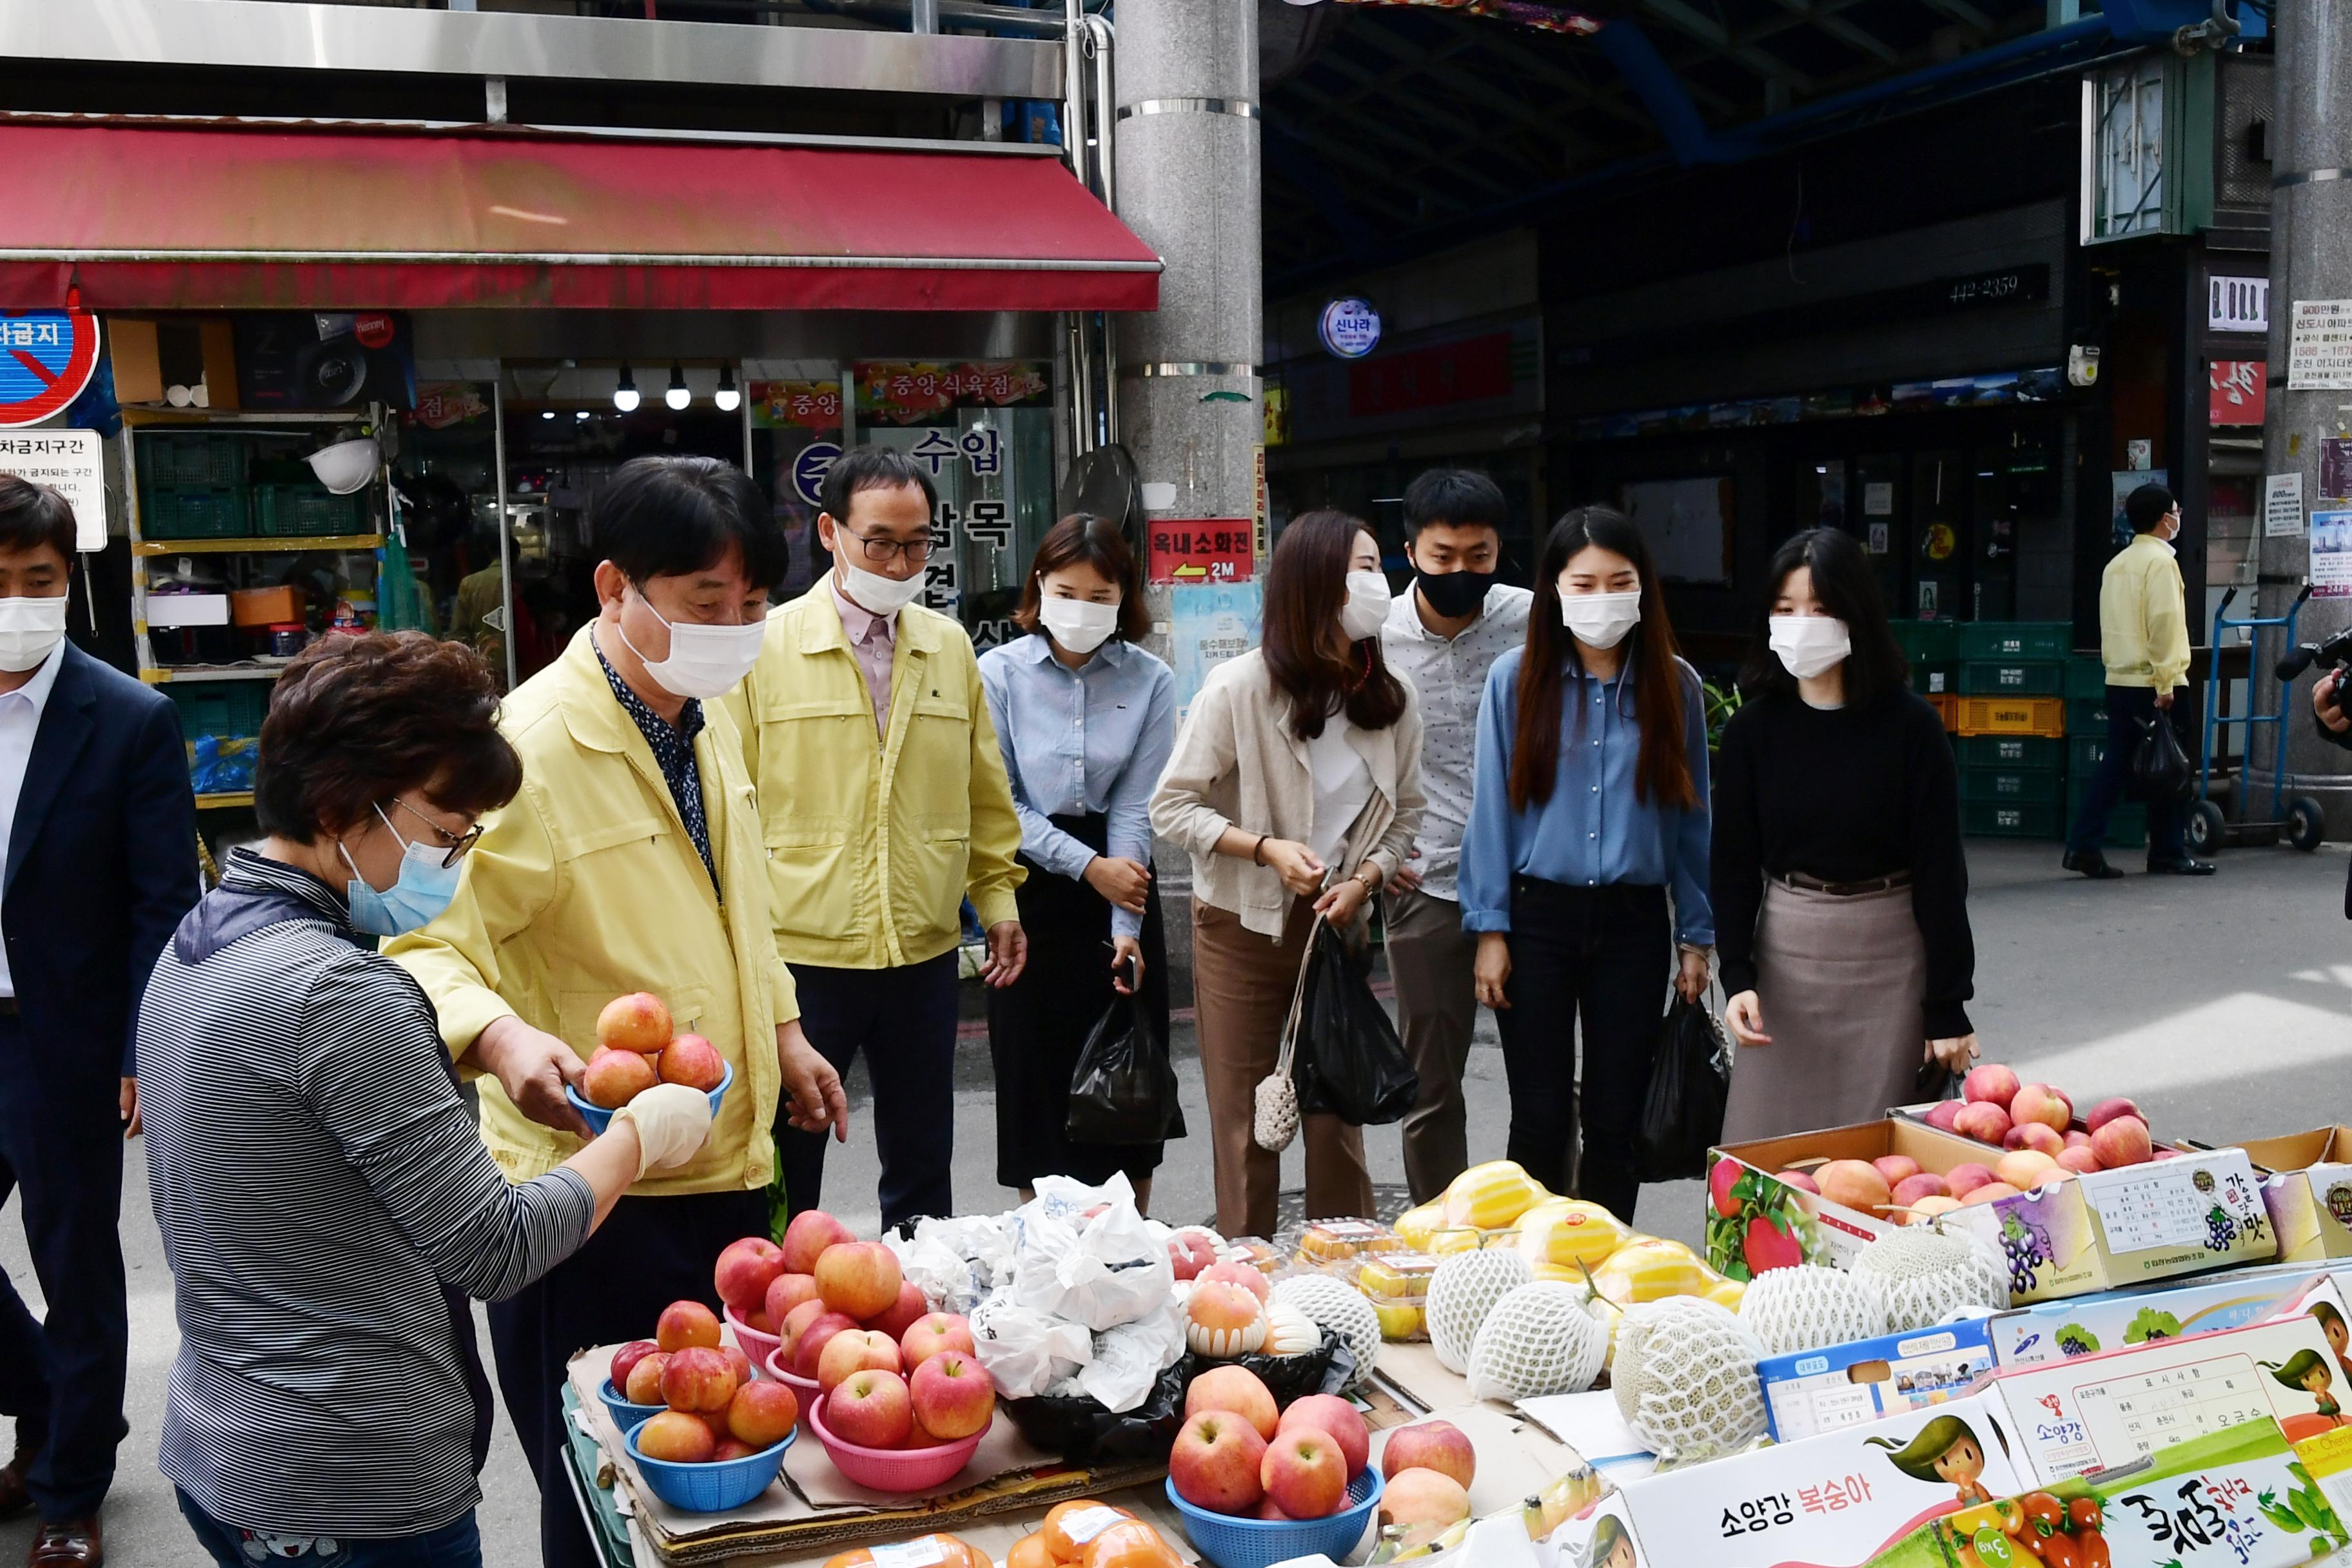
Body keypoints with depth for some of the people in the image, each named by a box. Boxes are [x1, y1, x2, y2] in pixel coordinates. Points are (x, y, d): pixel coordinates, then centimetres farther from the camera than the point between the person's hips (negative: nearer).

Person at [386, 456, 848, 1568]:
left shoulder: (706, 718, 6)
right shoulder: (534, 746, -21)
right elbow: (427, 942, -24)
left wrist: (782, 1031, 22)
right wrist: (502, 1037, -42)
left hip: (729, 1169, 8)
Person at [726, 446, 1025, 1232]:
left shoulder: (951, 648, 7)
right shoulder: (765, 646, -5)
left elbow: (985, 793, 14)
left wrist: (998, 898, 10)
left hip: (924, 953, 4)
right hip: (799, 954, -4)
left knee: (923, 1168, 17)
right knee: (784, 1174, 8)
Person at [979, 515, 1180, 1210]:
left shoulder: (1150, 682, -2)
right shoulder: (999, 673, -5)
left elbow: (1135, 808, -5)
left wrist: (1126, 927, -12)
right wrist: (1088, 866, -14)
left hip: (1119, 885, 1)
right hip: (1030, 886, -1)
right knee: (1036, 1067, 4)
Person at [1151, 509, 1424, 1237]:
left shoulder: (1392, 700, 1)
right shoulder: (1241, 686, -13)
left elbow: (1406, 812, 10)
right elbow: (1171, 806, -8)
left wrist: (1364, 879, -9)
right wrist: (1265, 848, -20)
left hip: (1336, 925, 3)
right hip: (1242, 929, -3)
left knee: (1340, 1114, 6)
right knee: (1245, 1124, 4)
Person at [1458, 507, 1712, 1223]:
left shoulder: (1675, 686, 2)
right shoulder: (1516, 679, -2)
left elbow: (1692, 815, 6)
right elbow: (1493, 806, 0)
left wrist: (1697, 935, 6)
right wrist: (1490, 929, -3)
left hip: (1635, 921, 1)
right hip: (1539, 917, -1)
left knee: (1616, 1119, 9)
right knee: (1540, 1121, 4)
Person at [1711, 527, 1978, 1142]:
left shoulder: (1910, 725, -8)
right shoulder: (1754, 728, -1)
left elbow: (1940, 868, -5)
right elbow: (1734, 862, 2)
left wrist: (1948, 1007, -6)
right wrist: (1737, 976, -11)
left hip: (1888, 953, -2)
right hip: (1785, 951, 2)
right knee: (1765, 1138, 4)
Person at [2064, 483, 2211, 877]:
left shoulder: (2117, 564, 15)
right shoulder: (2160, 561, -10)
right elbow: (2163, 623, -16)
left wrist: (2114, 664, 18)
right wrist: (2166, 684, -17)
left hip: (2118, 682, 7)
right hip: (2153, 682, -7)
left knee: (2114, 765, 7)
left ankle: (2082, 846, 0)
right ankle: (2168, 854, 10)